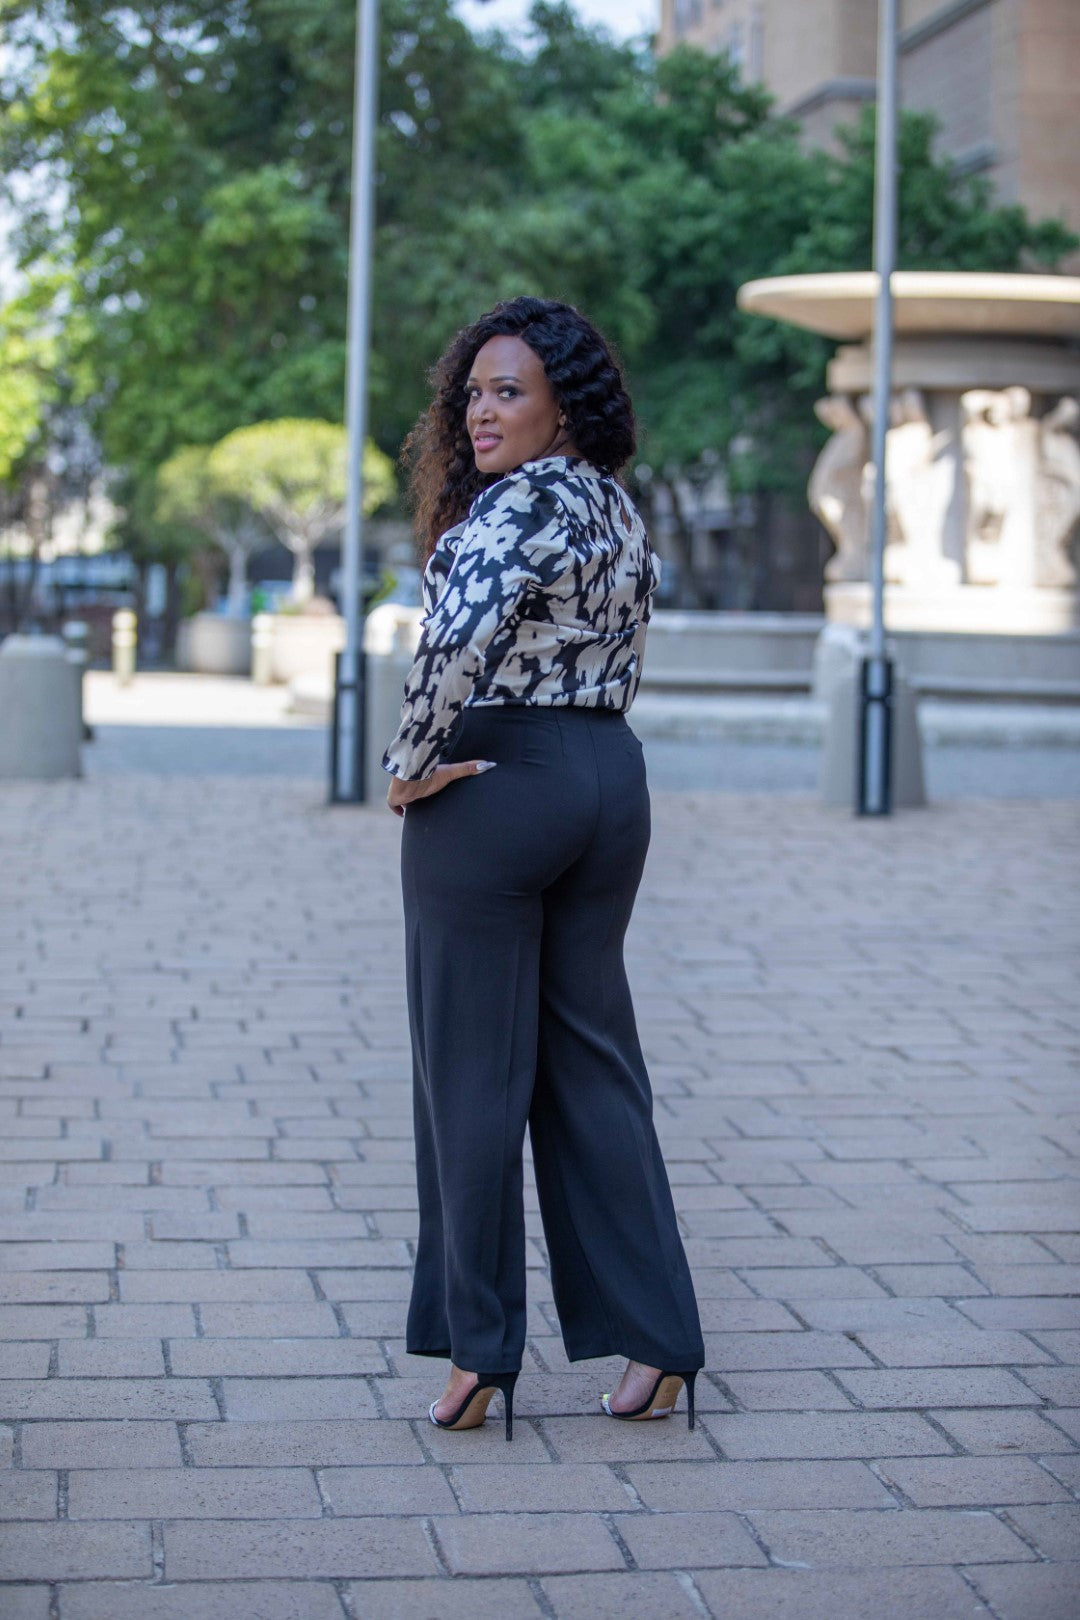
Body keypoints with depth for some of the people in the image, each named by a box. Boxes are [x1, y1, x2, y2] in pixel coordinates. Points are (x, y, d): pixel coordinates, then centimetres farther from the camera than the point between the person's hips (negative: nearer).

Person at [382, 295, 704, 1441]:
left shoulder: (516, 506, -15)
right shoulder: (619, 511, 14)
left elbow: (457, 644, -29)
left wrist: (411, 768, -16)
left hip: (496, 784, -8)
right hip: (612, 781, 8)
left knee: (474, 1065, 1)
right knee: (592, 1056, 11)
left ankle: (478, 1347, 7)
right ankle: (656, 1340, 10)